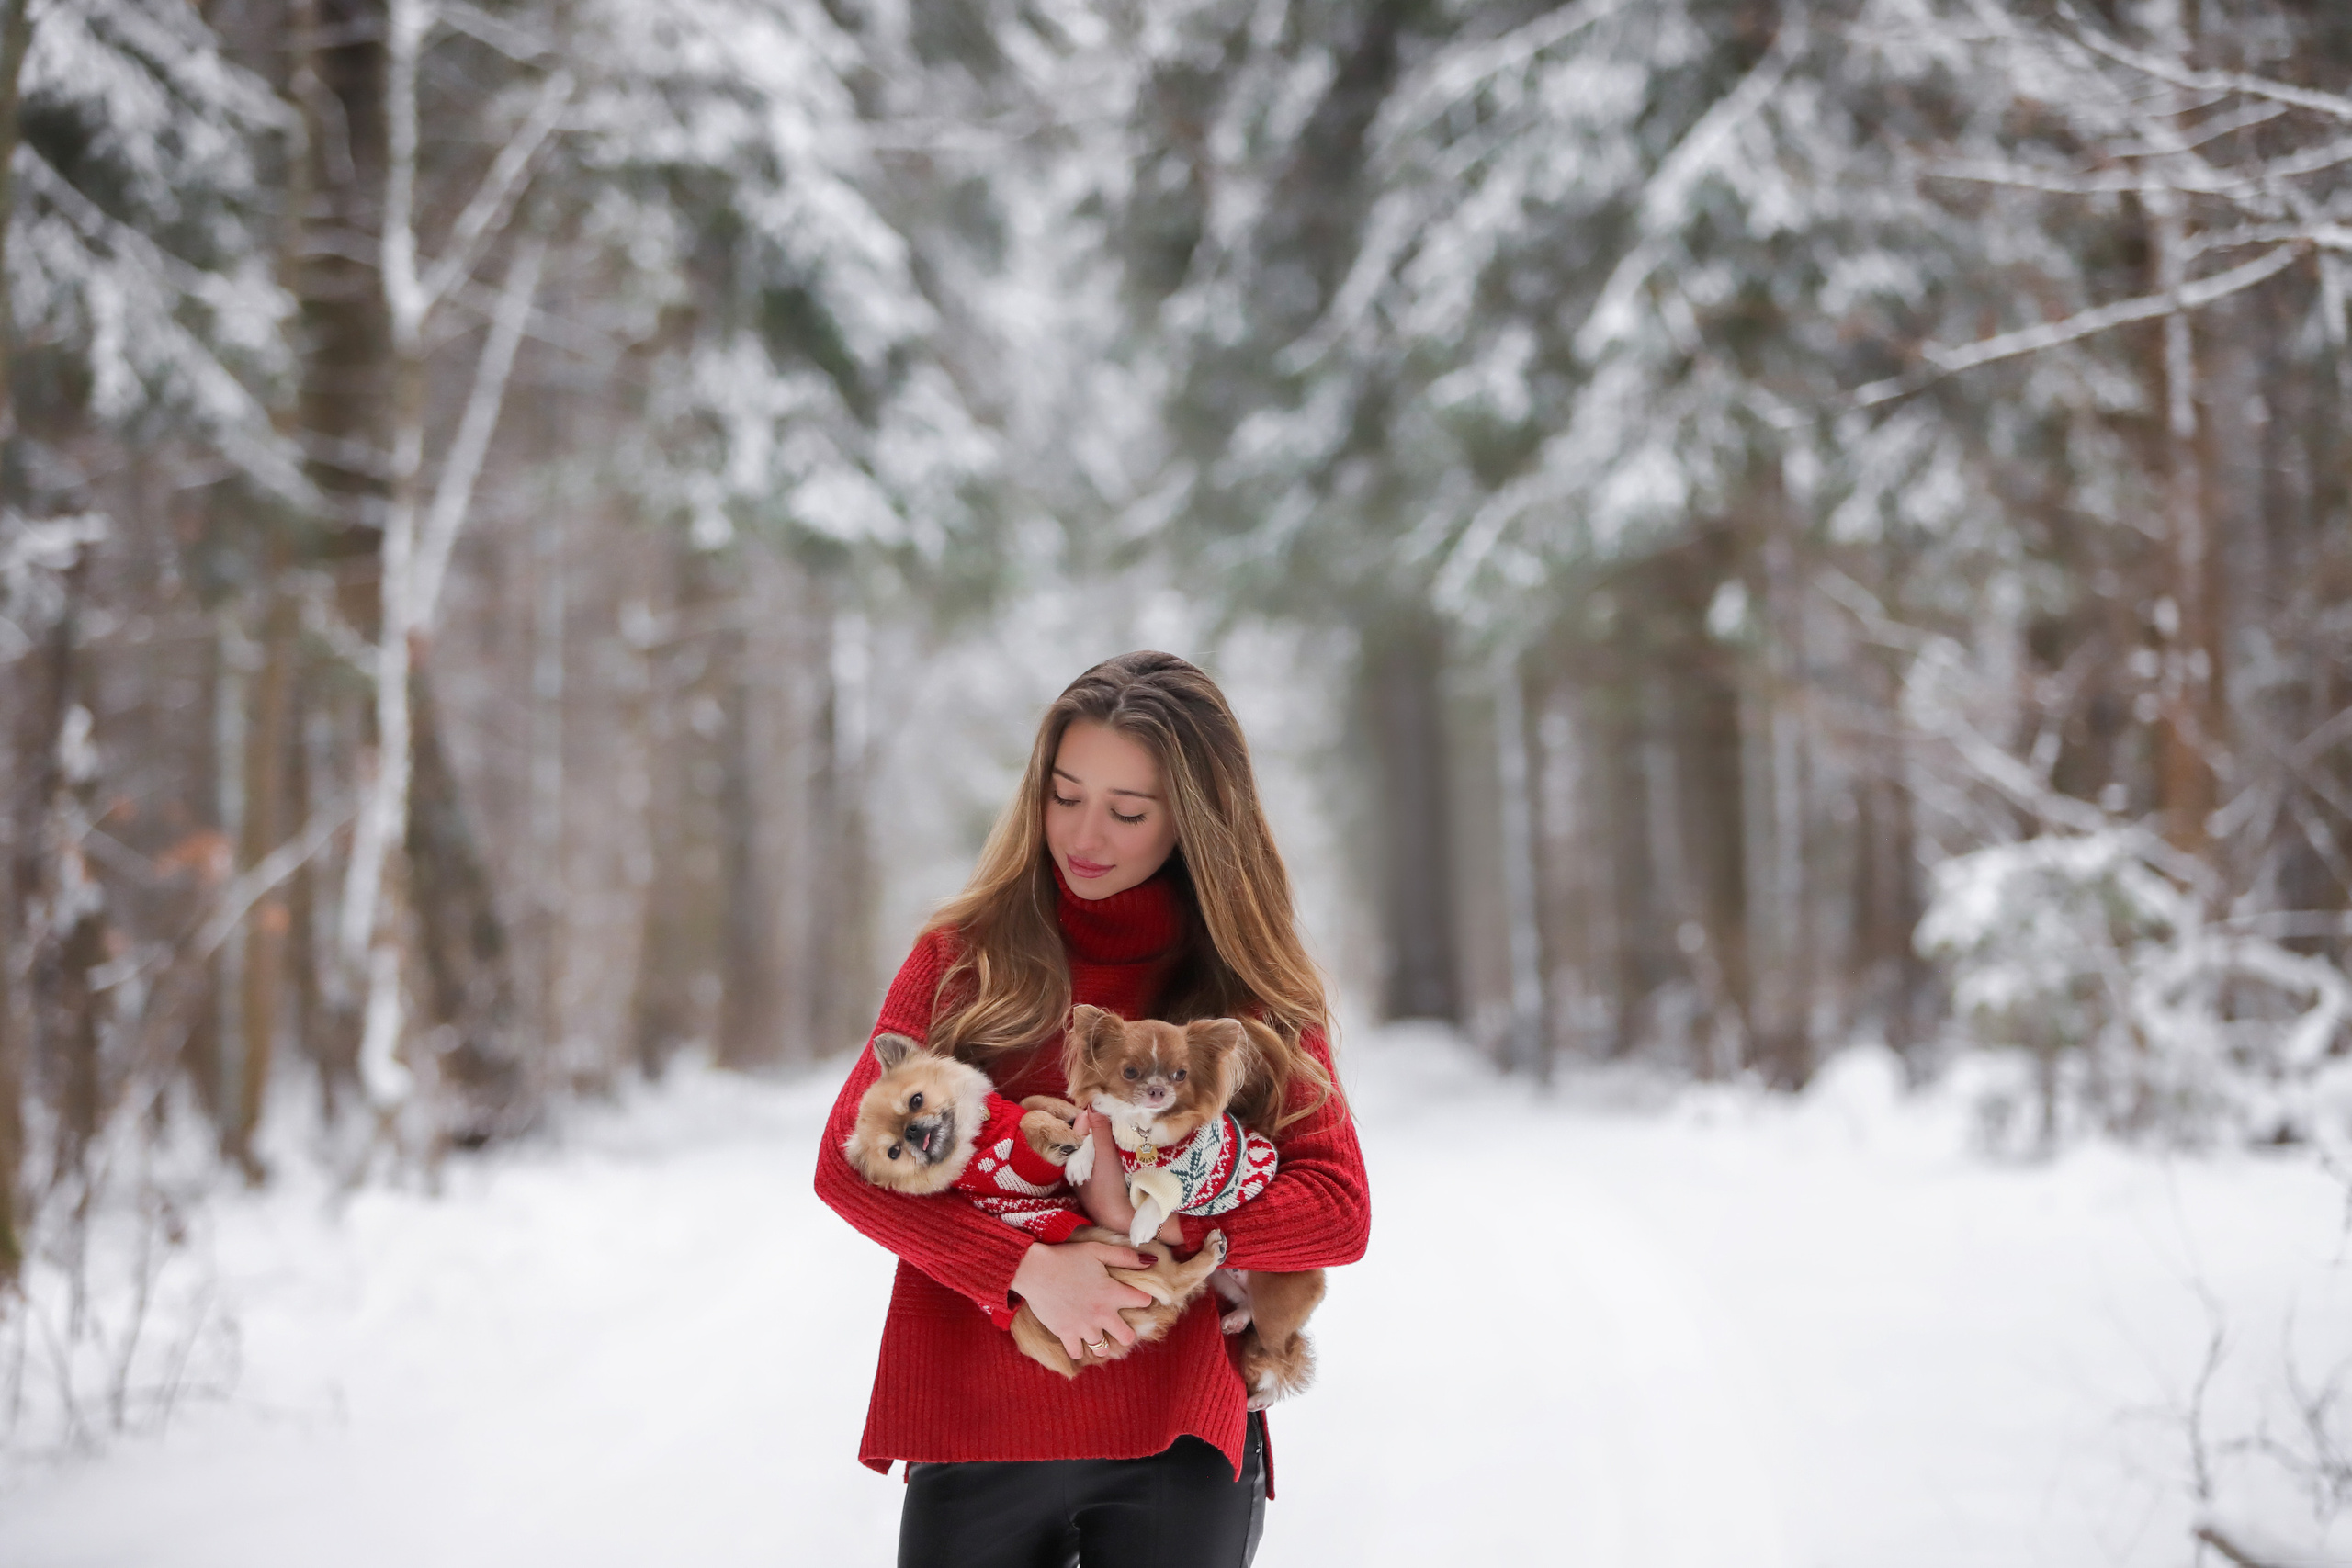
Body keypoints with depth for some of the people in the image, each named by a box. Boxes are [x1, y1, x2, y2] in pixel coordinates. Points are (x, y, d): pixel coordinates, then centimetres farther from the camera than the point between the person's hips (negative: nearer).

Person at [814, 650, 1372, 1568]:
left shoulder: (1257, 992, 6)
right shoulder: (964, 954, 5)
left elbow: (1339, 1211, -1)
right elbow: (847, 1162, -3)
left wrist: (1150, 1218, -15)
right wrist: (1026, 1266, -15)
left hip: (1176, 1447, 0)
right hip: (974, 1431, 0)